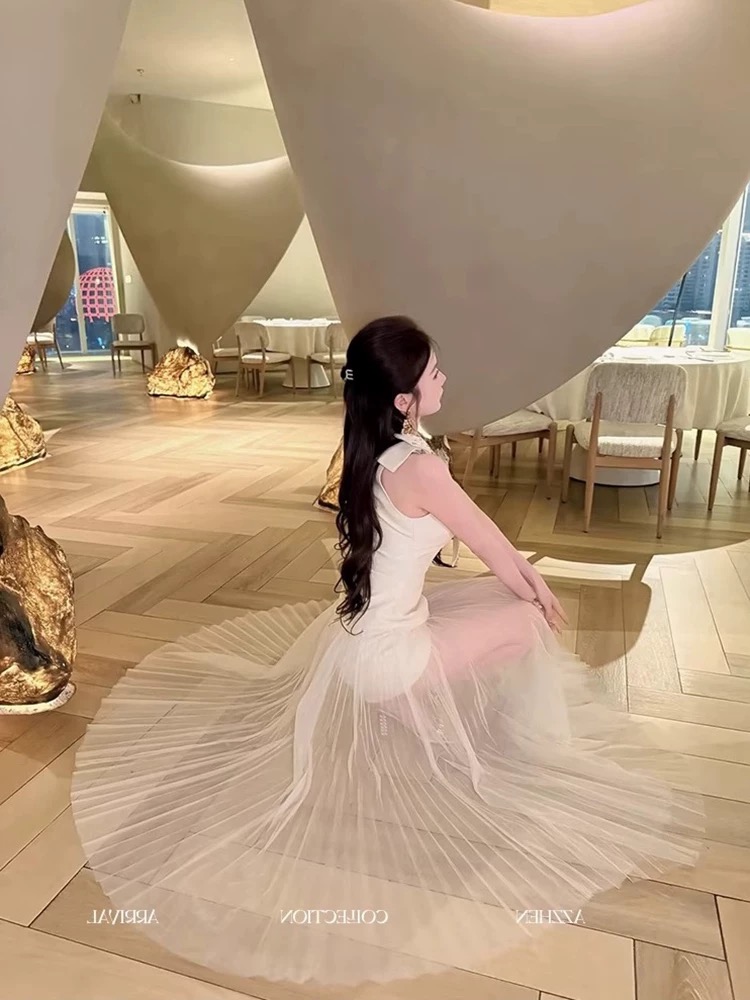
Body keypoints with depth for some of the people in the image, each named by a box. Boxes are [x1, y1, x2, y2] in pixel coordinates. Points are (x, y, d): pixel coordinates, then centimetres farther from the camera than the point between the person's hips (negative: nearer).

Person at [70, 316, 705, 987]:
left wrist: (530, 579, 10)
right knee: (530, 621, 1)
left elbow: (486, 542, 9)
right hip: (387, 656, -8)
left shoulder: (377, 449, 1)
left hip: (372, 628, 8)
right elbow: (492, 547, -14)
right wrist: (540, 596, 5)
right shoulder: (418, 467, -28)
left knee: (502, 593, 15)